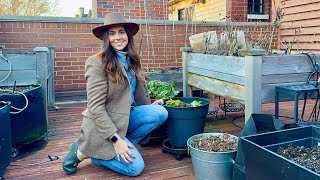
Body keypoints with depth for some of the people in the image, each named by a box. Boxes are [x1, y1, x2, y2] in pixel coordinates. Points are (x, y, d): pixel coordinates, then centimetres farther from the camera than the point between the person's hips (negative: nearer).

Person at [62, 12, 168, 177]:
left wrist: (150, 106, 5)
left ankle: (123, 147, 1)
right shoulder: (97, 62, -17)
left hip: (125, 117, 7)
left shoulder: (131, 60, 6)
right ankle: (83, 153, 5)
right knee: (136, 167, -11)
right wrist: (116, 139, -22)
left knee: (160, 112, -13)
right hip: (101, 126, -7)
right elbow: (96, 107, -20)